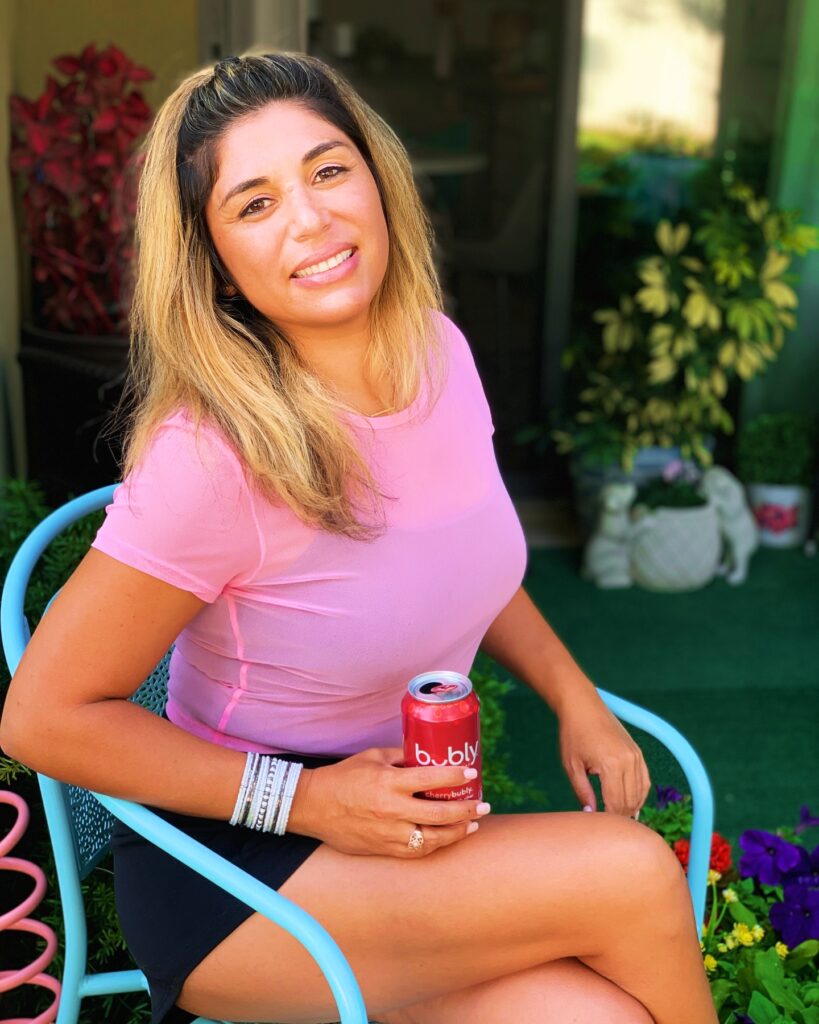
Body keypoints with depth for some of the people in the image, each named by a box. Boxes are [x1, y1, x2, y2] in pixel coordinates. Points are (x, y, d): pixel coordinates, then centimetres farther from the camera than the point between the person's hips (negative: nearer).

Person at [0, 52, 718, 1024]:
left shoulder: (438, 349, -4)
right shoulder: (213, 454, -25)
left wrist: (577, 699, 2)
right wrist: (308, 798, -20)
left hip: (409, 828, 6)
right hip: (226, 871, -5)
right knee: (635, 876, -20)